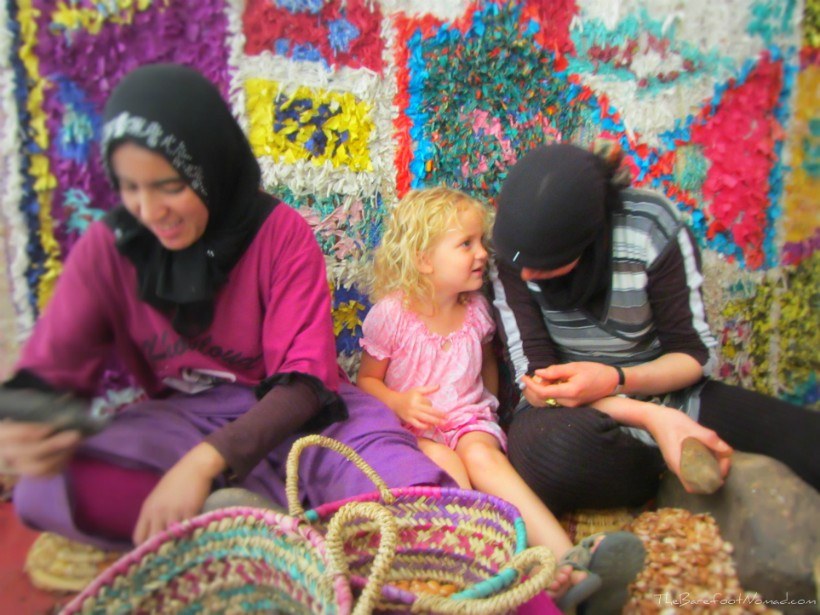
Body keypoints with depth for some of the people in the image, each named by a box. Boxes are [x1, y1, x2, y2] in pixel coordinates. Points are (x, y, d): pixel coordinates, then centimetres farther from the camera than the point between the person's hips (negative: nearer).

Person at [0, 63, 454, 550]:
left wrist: (207, 460, -32)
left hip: (289, 409, -2)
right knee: (44, 491, -28)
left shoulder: (281, 231, -13)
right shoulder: (106, 248, -4)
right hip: (182, 417, 3)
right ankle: (295, 508, -21)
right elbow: (50, 369, -5)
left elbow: (305, 378, -17)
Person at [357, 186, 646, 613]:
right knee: (447, 466, -33)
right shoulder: (391, 313, -8)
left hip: (470, 418, 3)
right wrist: (399, 402, -18)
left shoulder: (476, 309, 6)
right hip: (414, 426, -2)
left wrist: (488, 405, 15)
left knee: (481, 454, -31)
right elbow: (367, 379, 0)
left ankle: (566, 557, -46)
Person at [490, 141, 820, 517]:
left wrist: (615, 380, -28)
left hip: (664, 391, 0)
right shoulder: (513, 252, -14)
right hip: (568, 410, 1)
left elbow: (697, 352, -7)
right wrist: (652, 418, -29)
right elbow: (535, 377, -15)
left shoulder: (651, 227, -14)